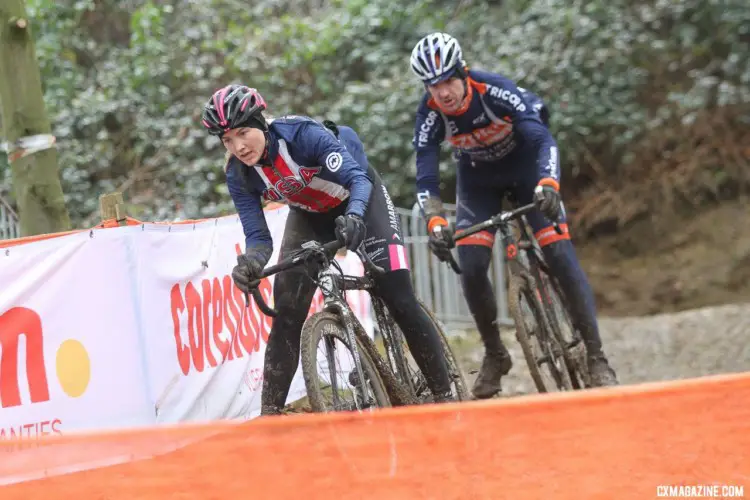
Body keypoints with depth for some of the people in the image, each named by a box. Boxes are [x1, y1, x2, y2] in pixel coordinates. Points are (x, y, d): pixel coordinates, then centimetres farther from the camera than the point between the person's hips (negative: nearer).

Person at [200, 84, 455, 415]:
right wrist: (251, 262, -45)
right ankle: (270, 414, -7)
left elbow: (358, 178, -39)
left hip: (360, 199, -4)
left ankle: (444, 397, -4)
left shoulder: (302, 134, -34)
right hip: (309, 214, 4)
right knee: (287, 313, -11)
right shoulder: (238, 175, -20)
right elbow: (257, 235, -21)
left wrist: (354, 217, -60)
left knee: (400, 301, -14)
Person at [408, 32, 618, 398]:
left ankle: (596, 358, -11)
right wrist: (434, 223, -45)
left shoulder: (494, 90, -32)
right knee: (471, 268, -15)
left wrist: (549, 184, -56)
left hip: (524, 165, -2)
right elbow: (425, 179, -27)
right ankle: (494, 355, 7)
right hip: (477, 179, 2)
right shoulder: (430, 114, -24)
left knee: (561, 256, -16)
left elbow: (543, 138, -38)